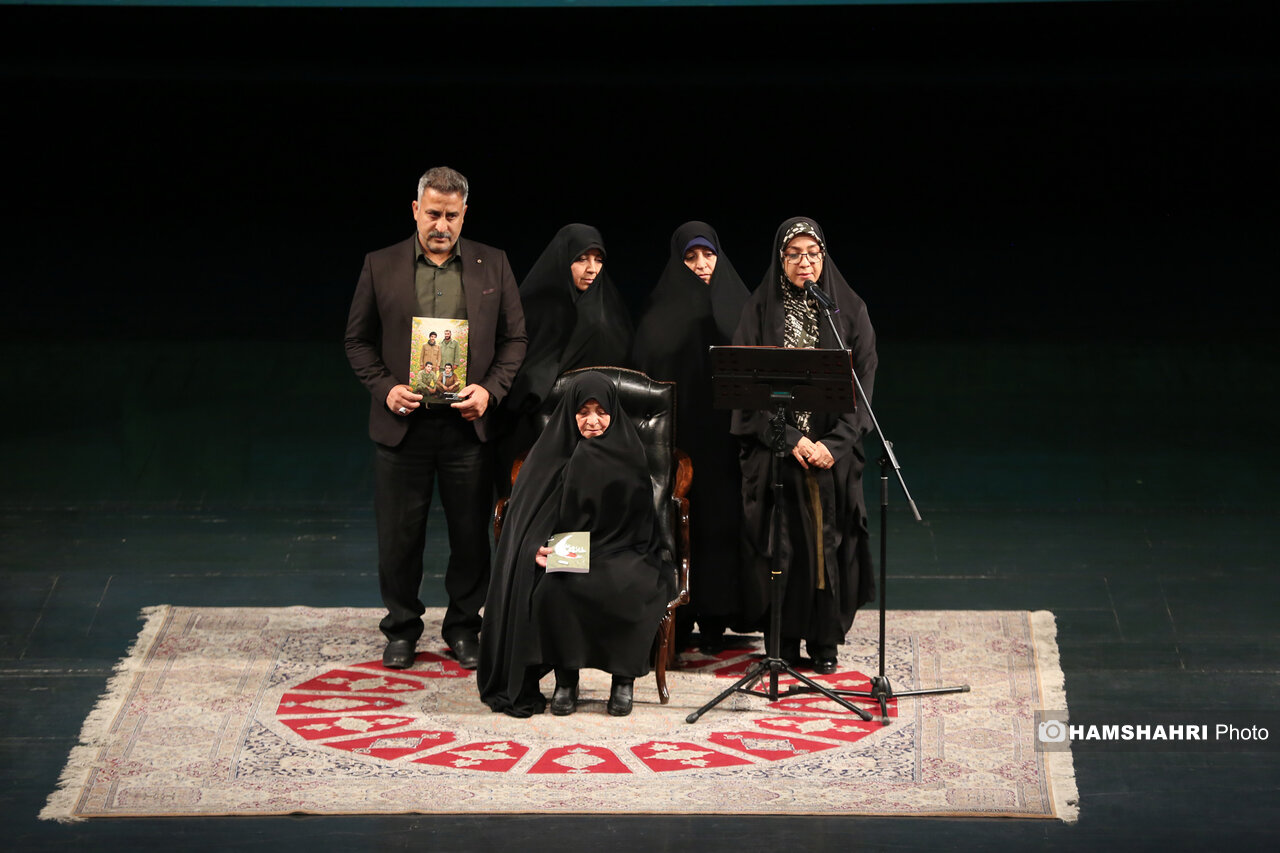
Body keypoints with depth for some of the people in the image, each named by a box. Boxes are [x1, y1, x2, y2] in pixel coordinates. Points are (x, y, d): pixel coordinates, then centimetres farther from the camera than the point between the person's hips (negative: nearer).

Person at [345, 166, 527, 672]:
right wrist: (385, 387, -9)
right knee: (399, 535, 6)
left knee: (471, 535, 7)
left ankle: (463, 627, 22)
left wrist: (490, 389, -8)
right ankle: (401, 629, 22)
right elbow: (358, 340, 7)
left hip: (468, 424, 1)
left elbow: (515, 339, 7)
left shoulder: (492, 265, 5)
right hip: (402, 422, 0)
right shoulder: (380, 267, 4)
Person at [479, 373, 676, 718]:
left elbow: (639, 522, 2)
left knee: (627, 589, -34)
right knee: (550, 590, -33)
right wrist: (538, 547, -21)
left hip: (618, 555, 0)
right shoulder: (554, 453, 4)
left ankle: (624, 678, -12)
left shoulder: (627, 455, 3)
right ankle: (565, 679, -14)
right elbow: (529, 516, 2)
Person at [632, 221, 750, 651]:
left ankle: (714, 617, 6)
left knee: (721, 517, 0)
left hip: (725, 433, 1)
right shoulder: (662, 312, 3)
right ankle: (679, 616, 5)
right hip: (678, 432, -1)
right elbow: (645, 371, -1)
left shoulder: (737, 305, 7)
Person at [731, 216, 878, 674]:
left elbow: (862, 383, 0)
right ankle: (783, 640, 11)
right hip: (773, 447, 0)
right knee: (780, 544, 1)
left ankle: (825, 641, 14)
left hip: (834, 451, 0)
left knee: (828, 543, 2)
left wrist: (833, 443, -12)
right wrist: (791, 439, -14)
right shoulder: (760, 310, 2)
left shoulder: (849, 310, 3)